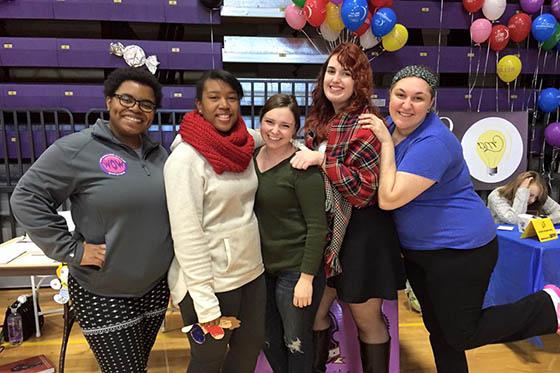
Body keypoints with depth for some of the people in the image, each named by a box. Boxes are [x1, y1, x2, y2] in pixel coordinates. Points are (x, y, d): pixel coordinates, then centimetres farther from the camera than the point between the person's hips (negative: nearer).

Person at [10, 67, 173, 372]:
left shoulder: (159, 153, 4)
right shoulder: (76, 148, -13)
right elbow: (26, 198, -12)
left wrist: (175, 267, 6)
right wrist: (72, 250, -16)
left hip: (156, 286, 5)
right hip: (103, 293, -5)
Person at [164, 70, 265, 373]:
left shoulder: (243, 147, 2)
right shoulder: (186, 157, -18)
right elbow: (186, 235, -20)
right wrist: (206, 305, -20)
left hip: (252, 271, 7)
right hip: (210, 282, -6)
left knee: (251, 347, 22)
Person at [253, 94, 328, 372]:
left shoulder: (302, 167, -16)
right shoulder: (252, 157, 3)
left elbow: (317, 226, -16)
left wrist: (306, 277, -18)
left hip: (296, 269, -6)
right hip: (261, 266, 6)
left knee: (296, 343, 12)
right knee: (268, 340, 20)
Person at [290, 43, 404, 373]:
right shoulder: (319, 119, 6)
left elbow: (365, 191, -23)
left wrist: (323, 159, -27)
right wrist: (303, 158, 3)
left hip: (361, 235, -7)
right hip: (325, 231, 7)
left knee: (367, 319, 11)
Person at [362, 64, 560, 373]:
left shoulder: (432, 142, -26)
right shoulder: (392, 127, 1)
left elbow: (389, 199, -29)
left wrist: (386, 142, -25)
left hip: (460, 250, -8)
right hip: (417, 251, 8)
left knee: (460, 335, 7)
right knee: (437, 328, 21)